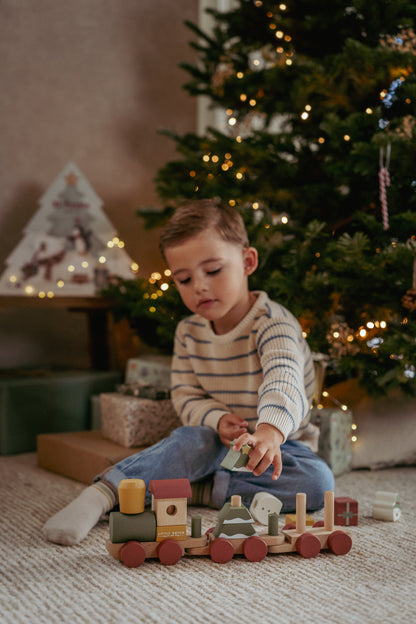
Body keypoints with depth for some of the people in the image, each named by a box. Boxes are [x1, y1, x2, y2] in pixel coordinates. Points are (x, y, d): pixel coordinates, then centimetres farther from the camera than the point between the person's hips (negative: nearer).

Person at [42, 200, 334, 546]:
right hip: (218, 442, 2)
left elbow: (284, 381, -40)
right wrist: (217, 420, -23)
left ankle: (195, 489, -27)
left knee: (319, 484, -30)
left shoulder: (274, 324, -22)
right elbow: (186, 395, 1)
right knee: (197, 439, -32)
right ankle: (99, 495, -33)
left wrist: (271, 430, -63)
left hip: (279, 443, -2)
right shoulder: (189, 332, -3)